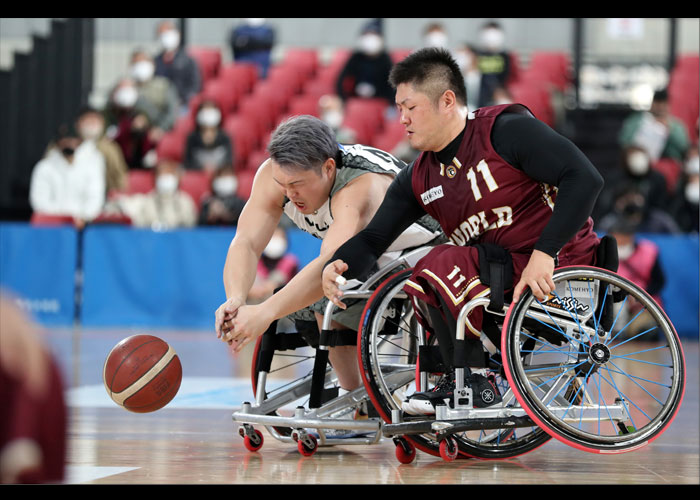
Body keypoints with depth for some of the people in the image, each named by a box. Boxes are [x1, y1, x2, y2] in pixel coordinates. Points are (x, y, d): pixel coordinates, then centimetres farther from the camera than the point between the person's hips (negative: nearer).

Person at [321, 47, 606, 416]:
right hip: (498, 269, 8)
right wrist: (337, 266, -16)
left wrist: (544, 253, -27)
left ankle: (473, 382, -9)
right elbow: (374, 238, 7)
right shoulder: (418, 180, 9)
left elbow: (585, 178, -21)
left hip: (559, 262, -8)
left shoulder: (506, 129, -13)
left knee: (443, 267, -23)